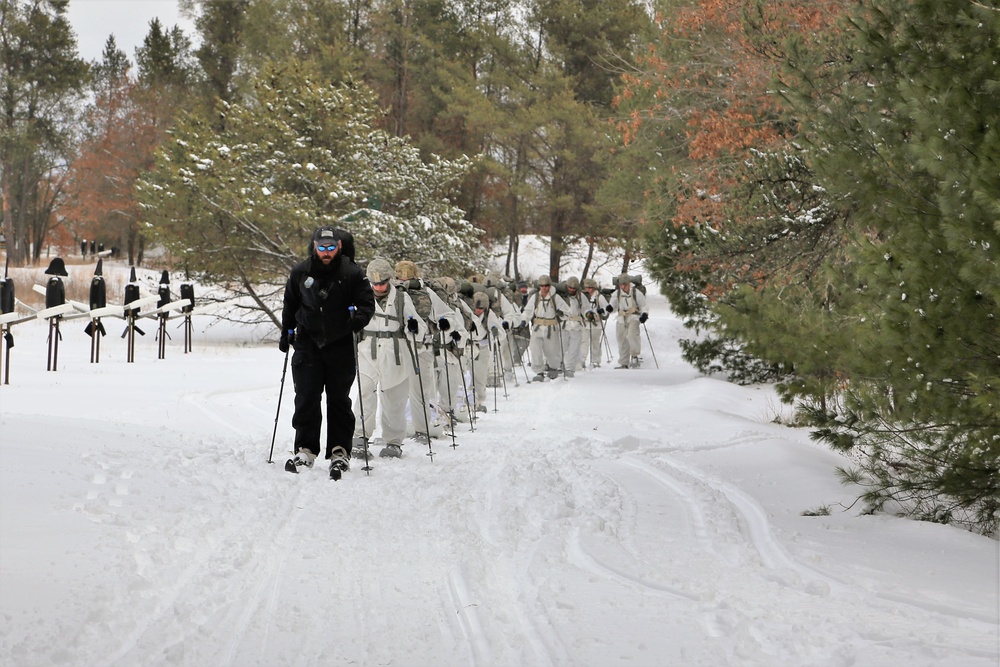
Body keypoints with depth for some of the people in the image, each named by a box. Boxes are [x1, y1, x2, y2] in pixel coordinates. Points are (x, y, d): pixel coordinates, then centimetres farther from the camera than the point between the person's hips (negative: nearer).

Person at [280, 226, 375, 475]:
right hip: (308, 342, 2)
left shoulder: (352, 274, -4)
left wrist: (358, 318, -19)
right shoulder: (300, 273, 4)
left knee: (339, 399, 3)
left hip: (340, 345, -2)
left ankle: (339, 451, 8)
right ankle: (305, 449, 4)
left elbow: (367, 302, 1)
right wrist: (286, 332, 15)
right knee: (306, 397, -2)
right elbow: (289, 304, 17)